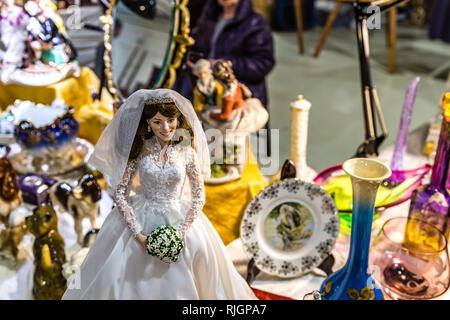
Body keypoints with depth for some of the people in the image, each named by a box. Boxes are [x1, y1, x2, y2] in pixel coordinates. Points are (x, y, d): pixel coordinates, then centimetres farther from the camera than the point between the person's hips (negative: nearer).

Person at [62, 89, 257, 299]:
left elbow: (199, 195, -1)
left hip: (179, 219, 0)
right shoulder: (139, 148, -8)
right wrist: (138, 234, -12)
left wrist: (181, 232, -10)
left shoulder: (186, 151, -7)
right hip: (140, 219, 0)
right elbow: (120, 192, -6)